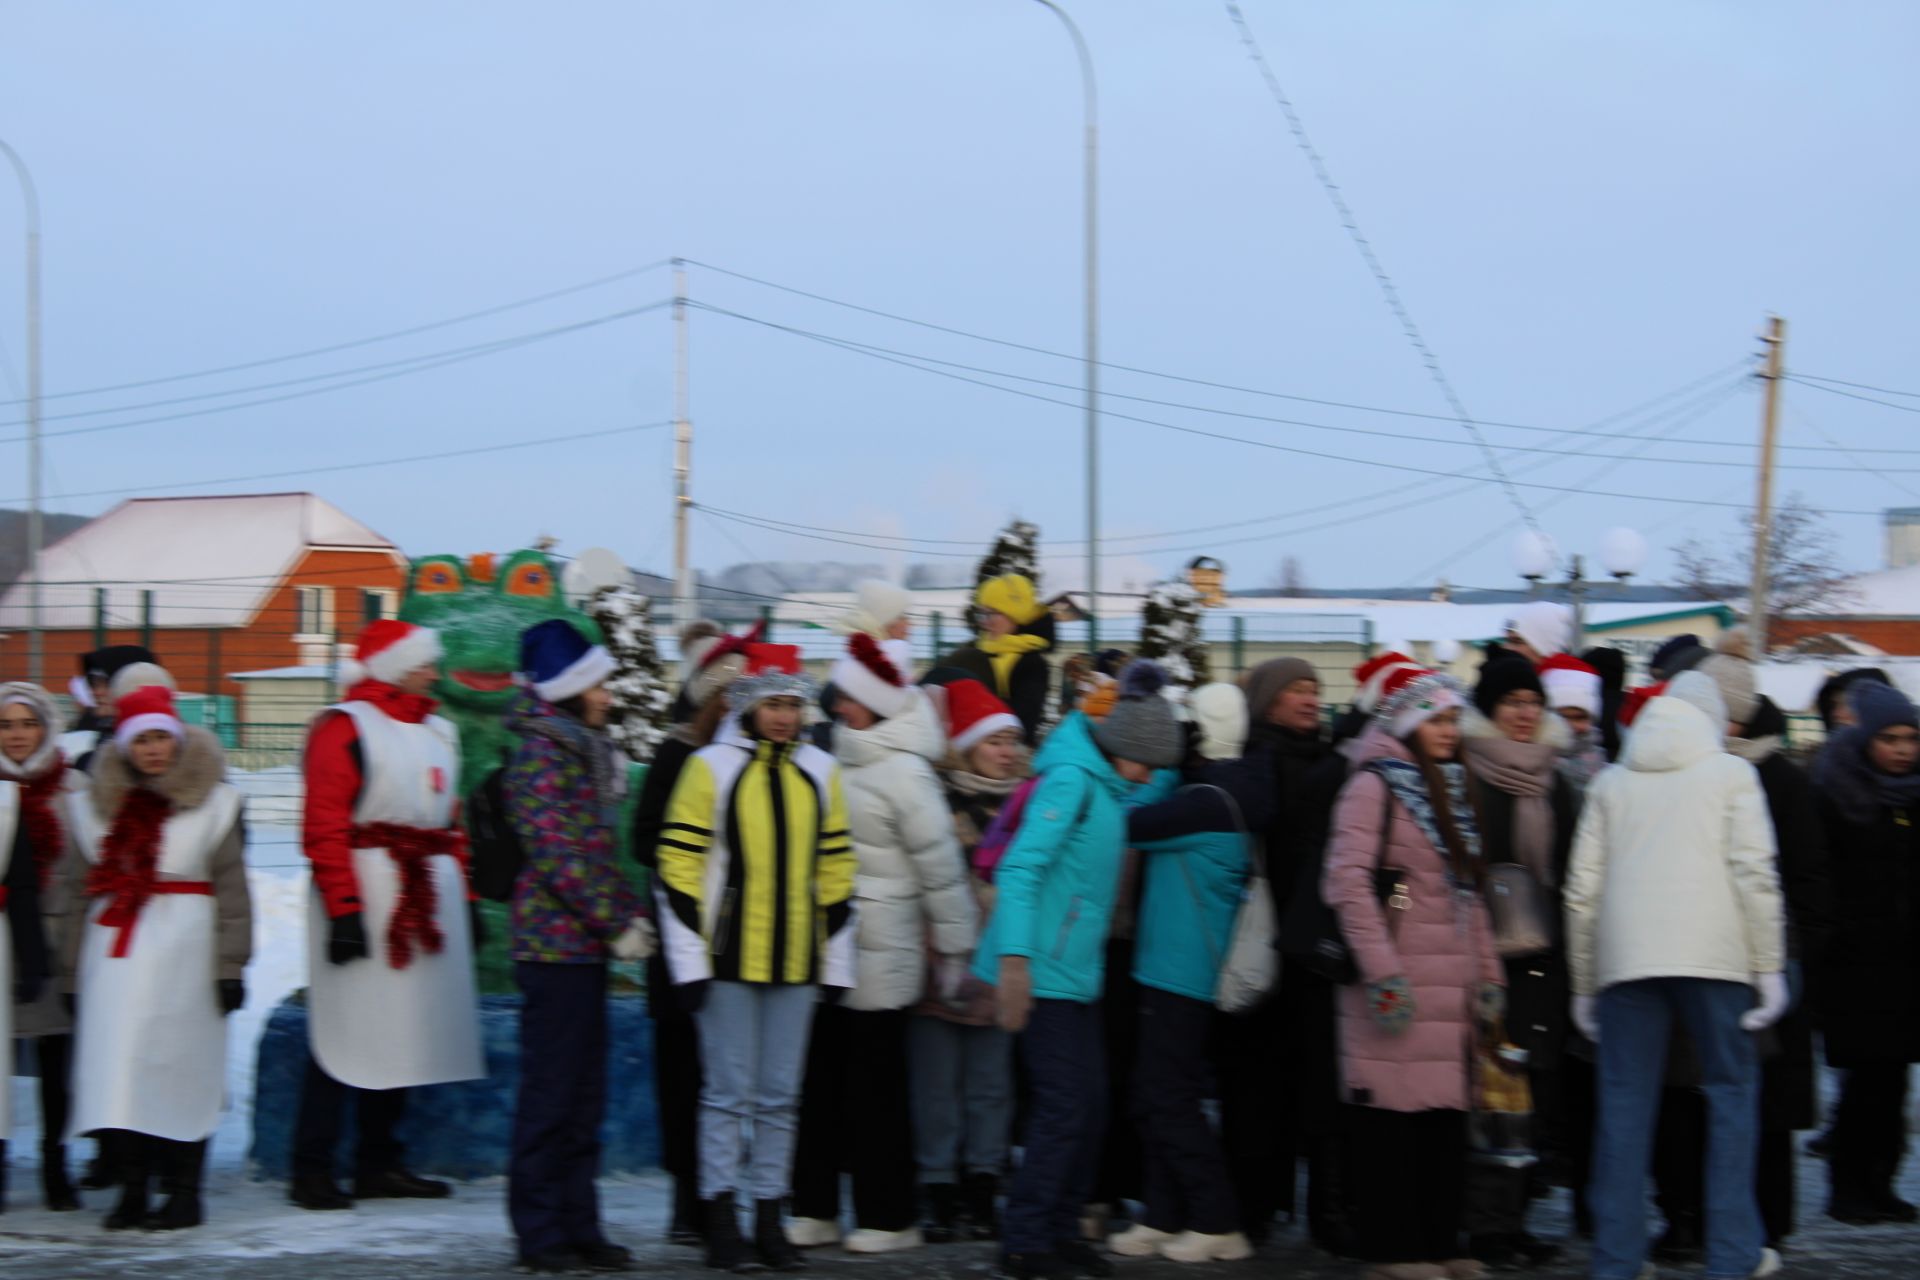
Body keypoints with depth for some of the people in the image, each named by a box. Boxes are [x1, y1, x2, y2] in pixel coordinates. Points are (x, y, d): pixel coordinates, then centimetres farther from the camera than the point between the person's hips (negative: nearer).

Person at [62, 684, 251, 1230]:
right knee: (119, 1065, -2)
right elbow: (79, 891, 15)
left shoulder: (213, 802, 3)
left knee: (181, 1068, -4)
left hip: (184, 954, -3)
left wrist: (229, 965, -5)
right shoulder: (94, 806, 12)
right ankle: (132, 1189, 4)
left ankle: (184, 1191, 3)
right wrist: (73, 969, 11)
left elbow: (231, 892, 1)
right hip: (115, 954, 3)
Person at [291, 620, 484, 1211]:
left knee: (401, 1034, 10)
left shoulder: (436, 733, 19)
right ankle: (312, 1170, -2)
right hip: (366, 895, -8)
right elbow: (325, 827, -14)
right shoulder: (345, 728, -7)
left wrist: (465, 900, 14)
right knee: (346, 1034, -7)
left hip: (425, 902, 8)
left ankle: (380, 1163, 17)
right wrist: (344, 909, -21)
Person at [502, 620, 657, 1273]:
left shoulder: (585, 752, 18)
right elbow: (555, 855, -18)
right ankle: (540, 1231, 4)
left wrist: (631, 912, 9)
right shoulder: (540, 753, -11)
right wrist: (617, 924, -16)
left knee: (584, 1092, 11)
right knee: (551, 1090, -3)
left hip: (584, 945, 9)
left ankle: (578, 1226, 17)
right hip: (556, 942, -9)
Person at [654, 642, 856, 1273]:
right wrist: (688, 961, -8)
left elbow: (834, 869, 15)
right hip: (727, 958, -4)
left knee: (780, 1096, 8)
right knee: (728, 1091, -2)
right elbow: (678, 868, -4)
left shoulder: (820, 772, 11)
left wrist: (836, 960, 12)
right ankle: (721, 1226, 4)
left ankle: (769, 1221, 15)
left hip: (796, 962, 4)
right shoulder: (710, 768, -2)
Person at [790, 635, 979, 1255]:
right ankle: (815, 1207, 16)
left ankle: (888, 1215, 7)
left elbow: (941, 863, -12)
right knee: (820, 1075, 8)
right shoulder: (841, 759, 10)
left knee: (875, 1081, -1)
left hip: (880, 949, -7)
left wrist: (954, 947, -10)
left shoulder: (904, 772, -12)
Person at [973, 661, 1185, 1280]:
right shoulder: (1071, 780, -14)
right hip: (1044, 970, -9)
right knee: (1064, 1106, -9)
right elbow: (1019, 867, -22)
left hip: (1077, 970, 9)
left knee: (1090, 1103, 11)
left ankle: (1060, 1230, 21)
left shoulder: (1107, 787, 13)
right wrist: (1013, 958, -28)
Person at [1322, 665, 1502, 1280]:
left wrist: (1486, 971, 16)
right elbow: (1347, 880, -15)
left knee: (1444, 1110, 7)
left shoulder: (1447, 789, 19)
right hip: (1400, 984, -8)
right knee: (1392, 1111, -5)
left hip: (1449, 983, 8)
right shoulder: (1374, 785, -6)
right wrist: (1382, 970, -20)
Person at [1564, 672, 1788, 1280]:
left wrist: (1583, 985, 16)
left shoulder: (1611, 782, 15)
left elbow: (1582, 889, 11)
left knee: (1625, 1106, 4)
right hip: (1713, 956, -2)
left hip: (1625, 961, 2)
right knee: (1731, 1092, 8)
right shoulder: (1731, 774, 8)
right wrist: (1770, 967, -1)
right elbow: (1754, 874, -3)